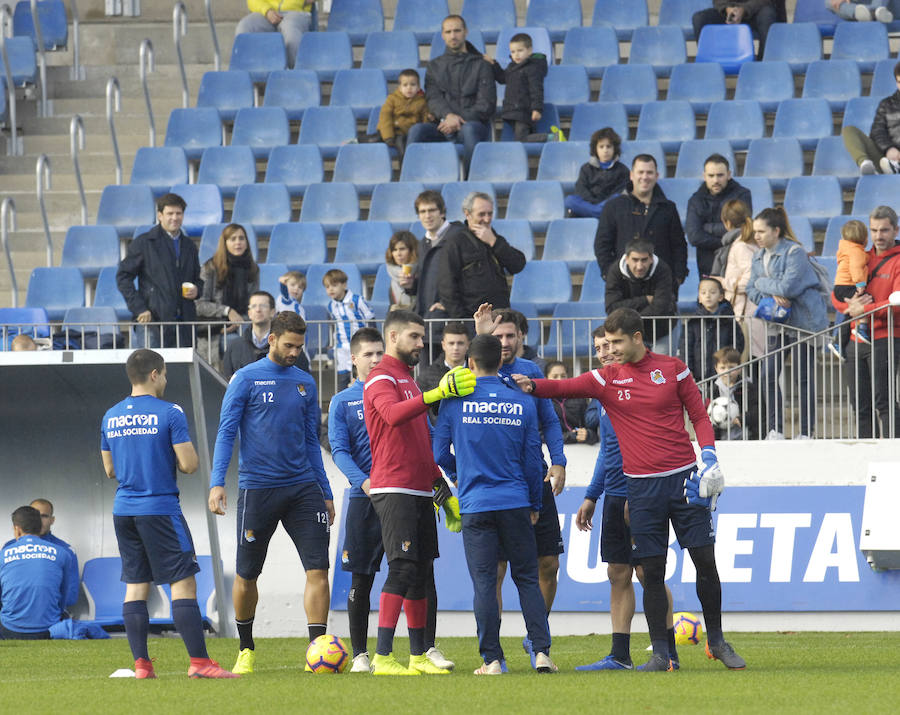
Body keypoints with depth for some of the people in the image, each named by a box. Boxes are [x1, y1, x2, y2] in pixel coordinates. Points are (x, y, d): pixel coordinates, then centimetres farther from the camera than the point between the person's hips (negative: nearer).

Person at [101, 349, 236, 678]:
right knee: (183, 583, -4)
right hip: (160, 509, -6)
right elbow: (189, 465, -12)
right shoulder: (169, 413, -9)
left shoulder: (111, 417, 9)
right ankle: (199, 661, -9)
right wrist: (186, 454, 9)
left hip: (124, 511, 6)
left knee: (135, 584, 9)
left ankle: (141, 663, 5)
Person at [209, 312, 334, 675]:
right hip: (257, 490, -3)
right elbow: (226, 433, -3)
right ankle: (246, 650, 23)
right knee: (246, 575, 5)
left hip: (303, 488, 3)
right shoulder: (246, 379, -1)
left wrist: (325, 492, 17)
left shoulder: (305, 383, 12)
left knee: (318, 568, -10)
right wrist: (217, 482, -14)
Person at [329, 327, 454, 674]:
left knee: (423, 573, -4)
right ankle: (360, 654, 10)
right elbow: (339, 450, -1)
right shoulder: (342, 402, 8)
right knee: (361, 580, 2)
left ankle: (429, 648, 2)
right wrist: (362, 481, -19)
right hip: (366, 499, -1)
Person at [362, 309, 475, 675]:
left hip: (420, 490, 9)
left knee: (421, 571, 9)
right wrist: (436, 394, -36)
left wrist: (442, 487, 26)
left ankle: (419, 656, 13)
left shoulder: (409, 380, 23)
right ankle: (382, 657, -18)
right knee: (403, 567, -16)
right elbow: (393, 414, -28)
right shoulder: (381, 378, -6)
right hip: (394, 490, -9)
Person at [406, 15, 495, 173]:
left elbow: (487, 103, 2)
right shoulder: (434, 66, 21)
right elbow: (433, 98, 6)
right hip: (443, 125, 2)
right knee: (417, 130, -28)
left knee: (469, 129, -39)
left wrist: (459, 121, -12)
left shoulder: (480, 65, 11)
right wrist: (448, 116, -17)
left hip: (472, 122, -2)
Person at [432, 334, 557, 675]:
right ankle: (541, 652, -1)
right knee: (527, 579, 7)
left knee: (484, 582, 0)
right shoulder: (522, 403, 2)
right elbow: (532, 459, 7)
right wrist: (534, 504, 20)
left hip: (475, 505, -1)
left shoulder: (455, 402, -2)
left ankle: (491, 659, -1)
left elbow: (440, 454, 4)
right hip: (515, 503, 1)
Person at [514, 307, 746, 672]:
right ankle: (660, 654, 5)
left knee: (705, 560, 1)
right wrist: (532, 386, -27)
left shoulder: (672, 369, 3)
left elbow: (699, 415, 7)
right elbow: (567, 387, -9)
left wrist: (708, 456, -5)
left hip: (683, 477, 0)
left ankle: (717, 641, 16)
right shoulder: (607, 379, 3)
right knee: (652, 570, -1)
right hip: (642, 487, 0)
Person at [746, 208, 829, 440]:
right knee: (768, 376, -1)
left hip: (803, 321, -7)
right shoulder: (759, 257, 11)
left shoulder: (795, 253, -13)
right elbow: (752, 290, 8)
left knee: (804, 377, -1)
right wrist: (772, 296, -12)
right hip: (777, 325, 7)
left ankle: (806, 432, 4)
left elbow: (788, 287, -22)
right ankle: (775, 430, 6)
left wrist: (762, 284, -7)